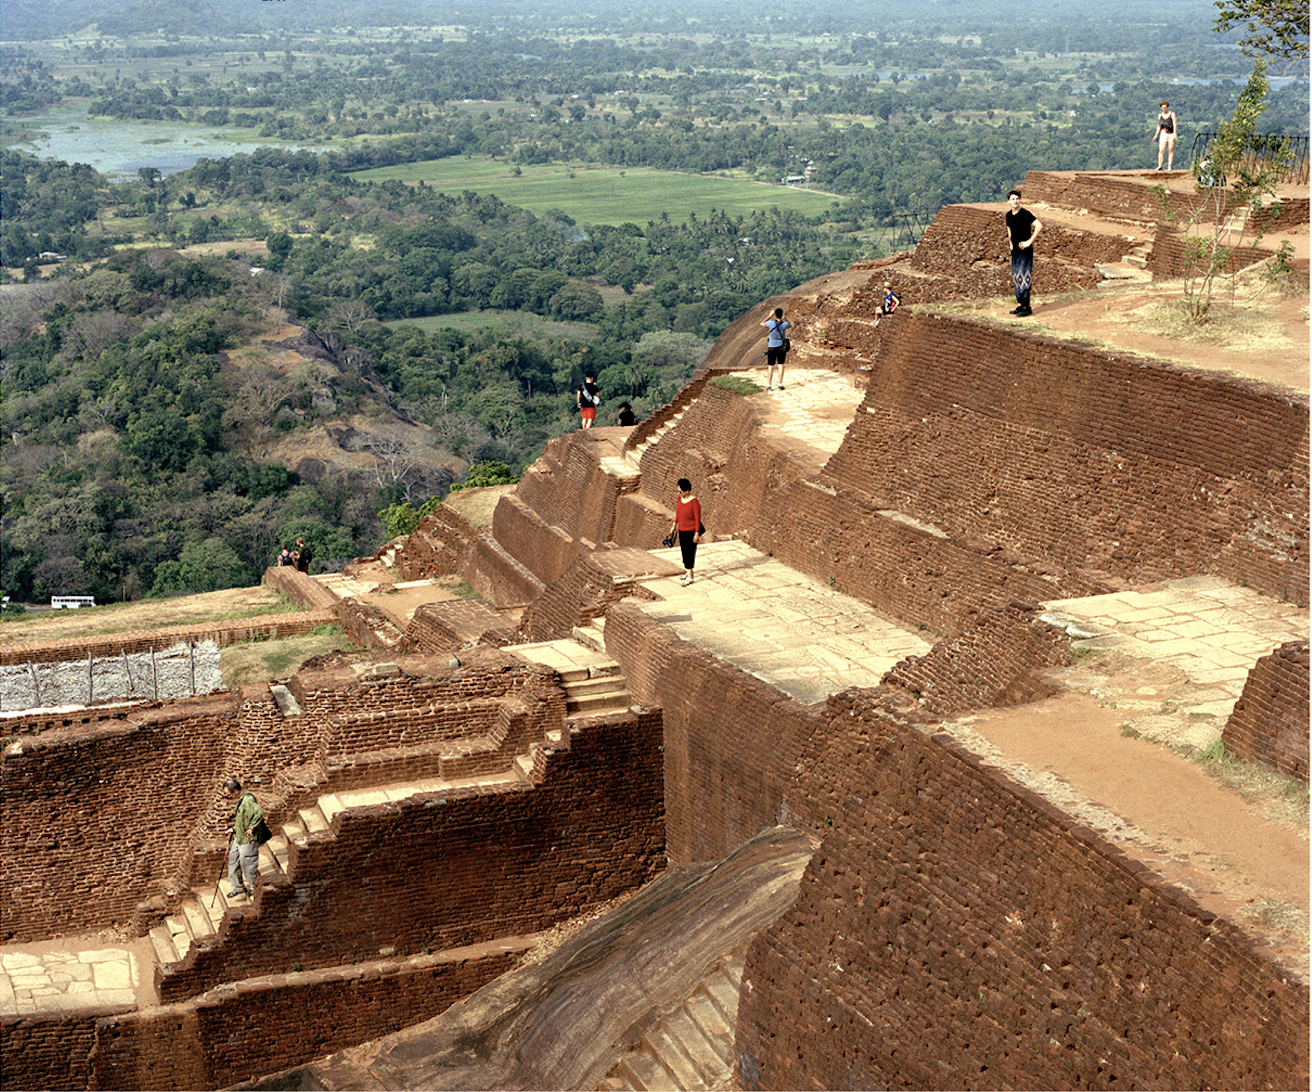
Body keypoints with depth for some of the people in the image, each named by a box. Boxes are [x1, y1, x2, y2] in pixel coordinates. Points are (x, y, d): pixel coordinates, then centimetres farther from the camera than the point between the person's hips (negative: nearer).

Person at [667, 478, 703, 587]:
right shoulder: (680, 498, 0)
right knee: (684, 551, 17)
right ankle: (688, 571, 34)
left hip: (691, 531, -8)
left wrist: (697, 533, -16)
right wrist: (674, 525, 16)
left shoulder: (694, 502, -22)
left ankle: (689, 577, 2)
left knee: (690, 552, -4)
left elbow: (697, 518, -17)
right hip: (682, 530, 8)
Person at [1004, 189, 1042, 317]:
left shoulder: (1024, 213, -14)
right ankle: (1020, 305, 18)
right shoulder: (1009, 215, 10)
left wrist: (1030, 241, -20)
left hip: (1025, 251, -8)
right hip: (1015, 251, 8)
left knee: (1023, 278, -10)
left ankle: (1026, 308, -8)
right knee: (1016, 278, 11)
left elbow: (1039, 225, -23)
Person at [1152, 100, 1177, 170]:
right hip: (1163, 134, 3)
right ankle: (1159, 166, -9)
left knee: (1171, 151, -1)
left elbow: (1175, 124, -7)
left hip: (1171, 134, -3)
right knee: (1161, 150, -8)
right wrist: (1156, 135, 11)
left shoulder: (1172, 114, -2)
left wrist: (1174, 134, -17)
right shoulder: (1160, 115, 9)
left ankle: (1170, 166, 2)